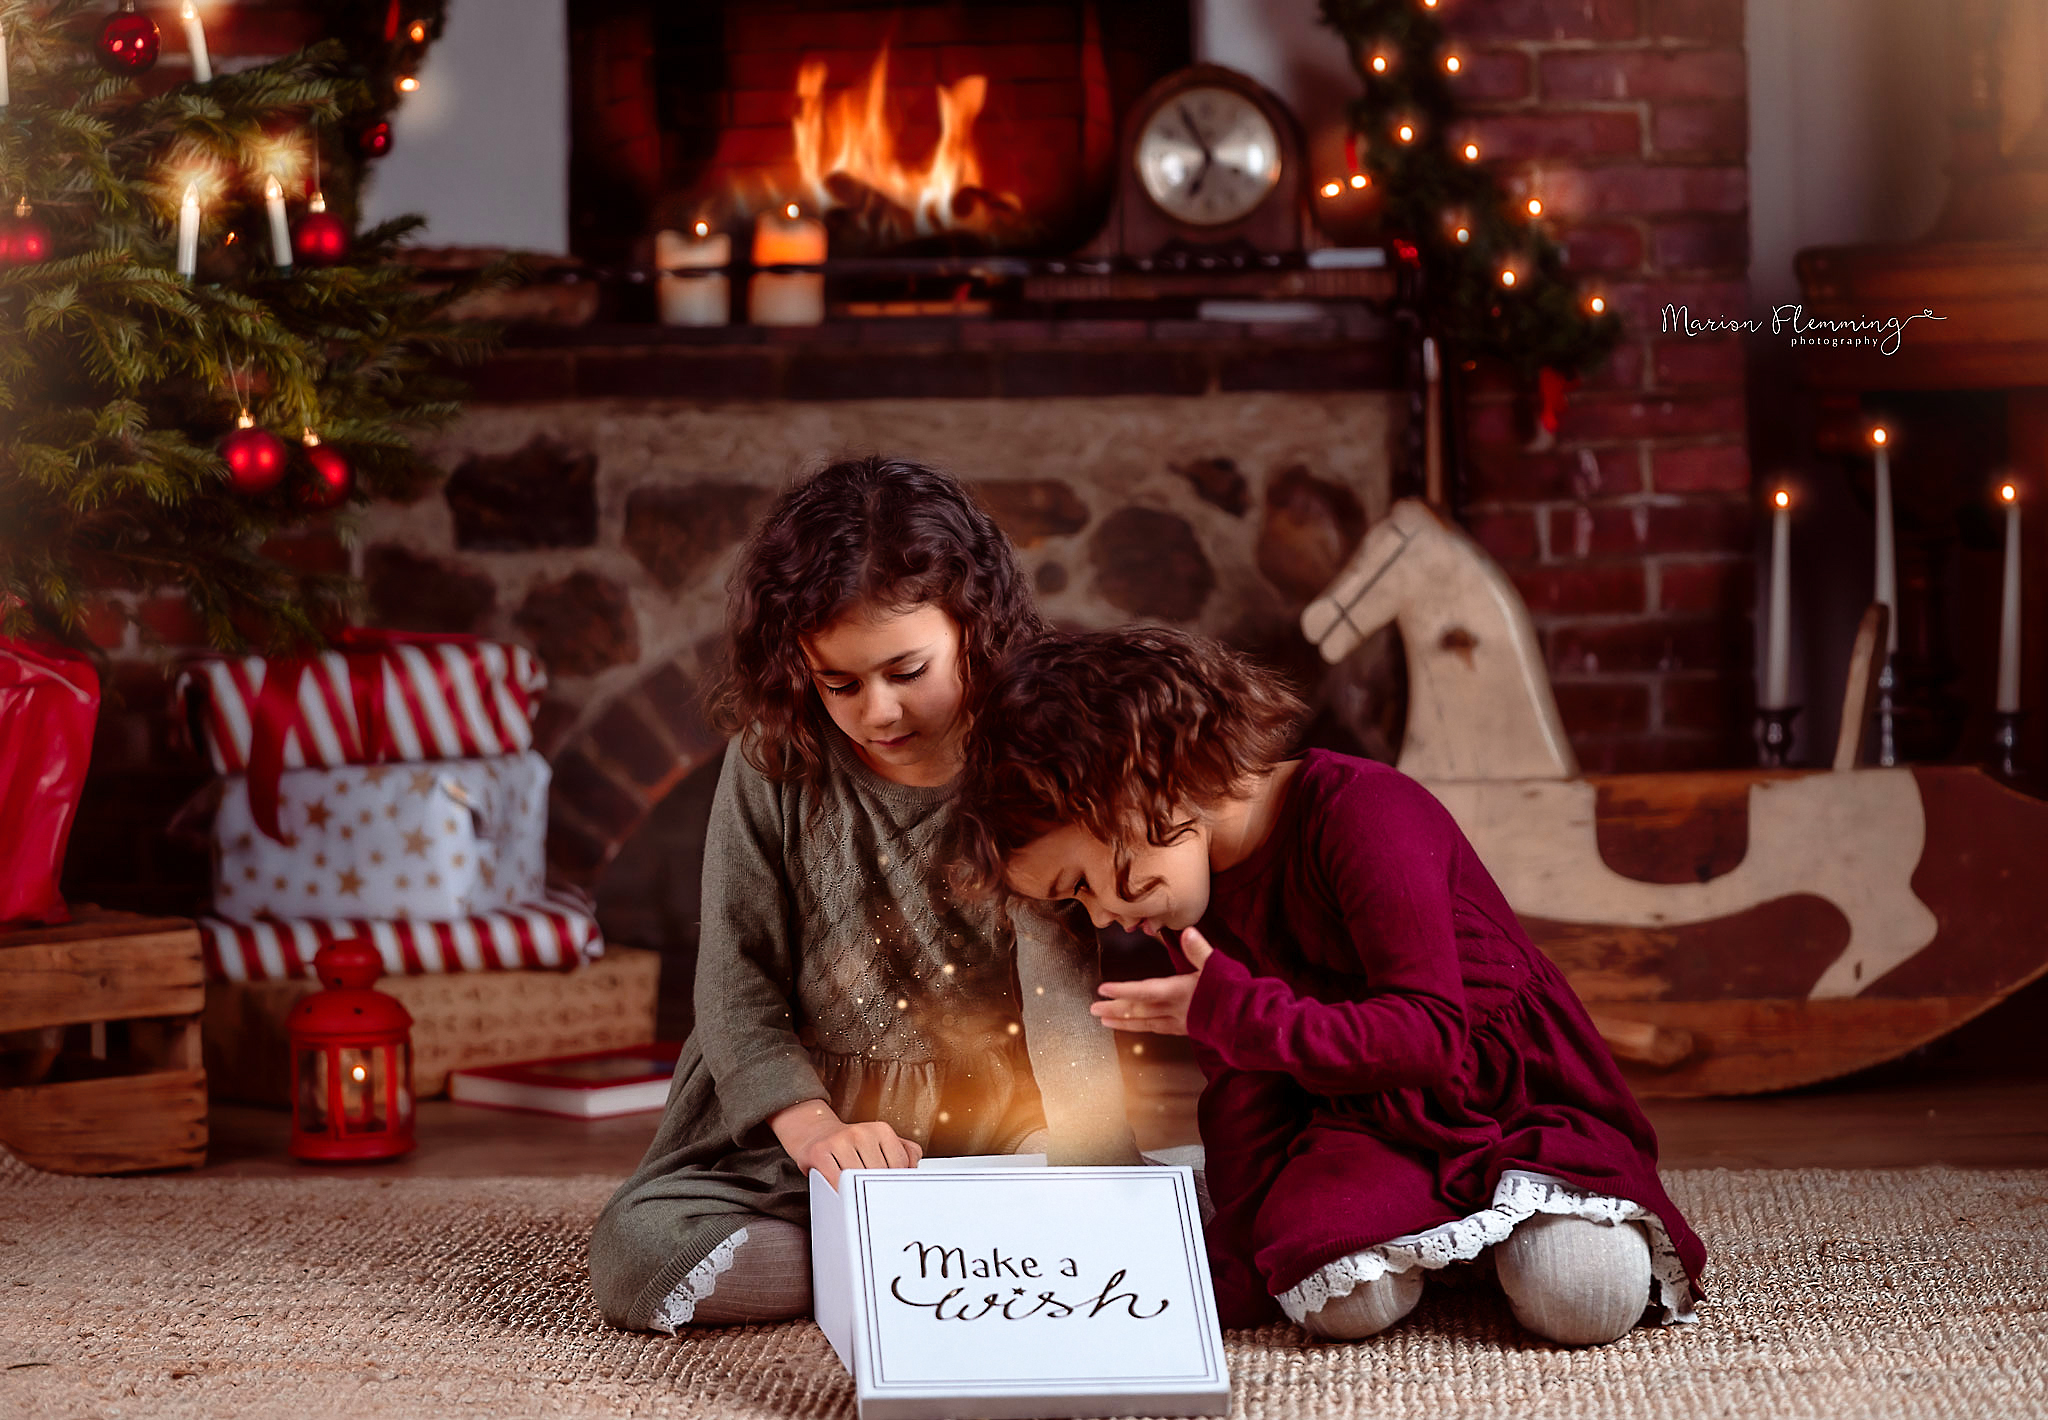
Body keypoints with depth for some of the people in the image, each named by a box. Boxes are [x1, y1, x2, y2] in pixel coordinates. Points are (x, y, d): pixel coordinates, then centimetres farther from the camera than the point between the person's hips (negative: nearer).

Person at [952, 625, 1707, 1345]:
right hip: (1364, 1116, 5)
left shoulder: (1361, 812, -21)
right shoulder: (1194, 902, 4)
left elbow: (1431, 1032, -26)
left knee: (1585, 1300, -30)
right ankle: (1423, 1228, 6)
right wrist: (1233, 1266, -1)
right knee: (1338, 1297, -28)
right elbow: (1241, 1094, 8)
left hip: (1514, 1094, -5)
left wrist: (1236, 1014, -29)